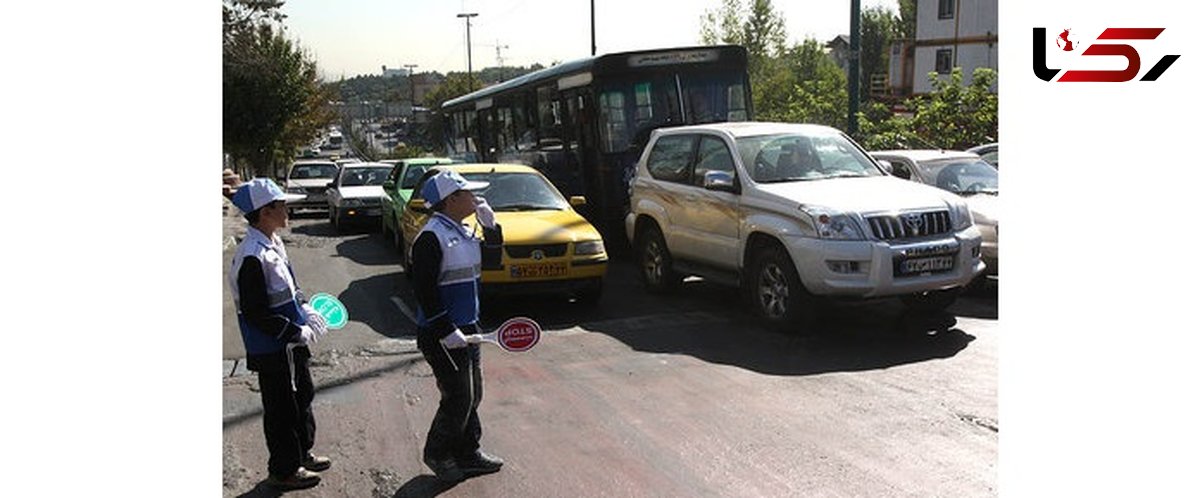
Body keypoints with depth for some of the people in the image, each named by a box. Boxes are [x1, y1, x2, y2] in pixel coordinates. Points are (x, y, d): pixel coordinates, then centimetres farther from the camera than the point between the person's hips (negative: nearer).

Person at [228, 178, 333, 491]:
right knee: (281, 408, 6)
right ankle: (283, 471, 24)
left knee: (302, 395, 22)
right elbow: (256, 313, -26)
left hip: (291, 342, 9)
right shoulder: (252, 257, -26)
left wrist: (306, 308, 1)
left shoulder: (273, 242, 3)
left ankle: (301, 454, 40)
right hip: (271, 349, -9)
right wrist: (297, 332, -20)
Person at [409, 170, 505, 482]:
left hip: (467, 328, 9)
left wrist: (491, 227, 7)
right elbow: (425, 291, -22)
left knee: (472, 394, 15)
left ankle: (467, 452, 29)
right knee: (459, 398, -3)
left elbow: (491, 260, 21)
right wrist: (445, 331, -24)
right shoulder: (432, 237, -18)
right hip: (442, 335, -9)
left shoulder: (463, 232, 11)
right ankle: (437, 454, 16)